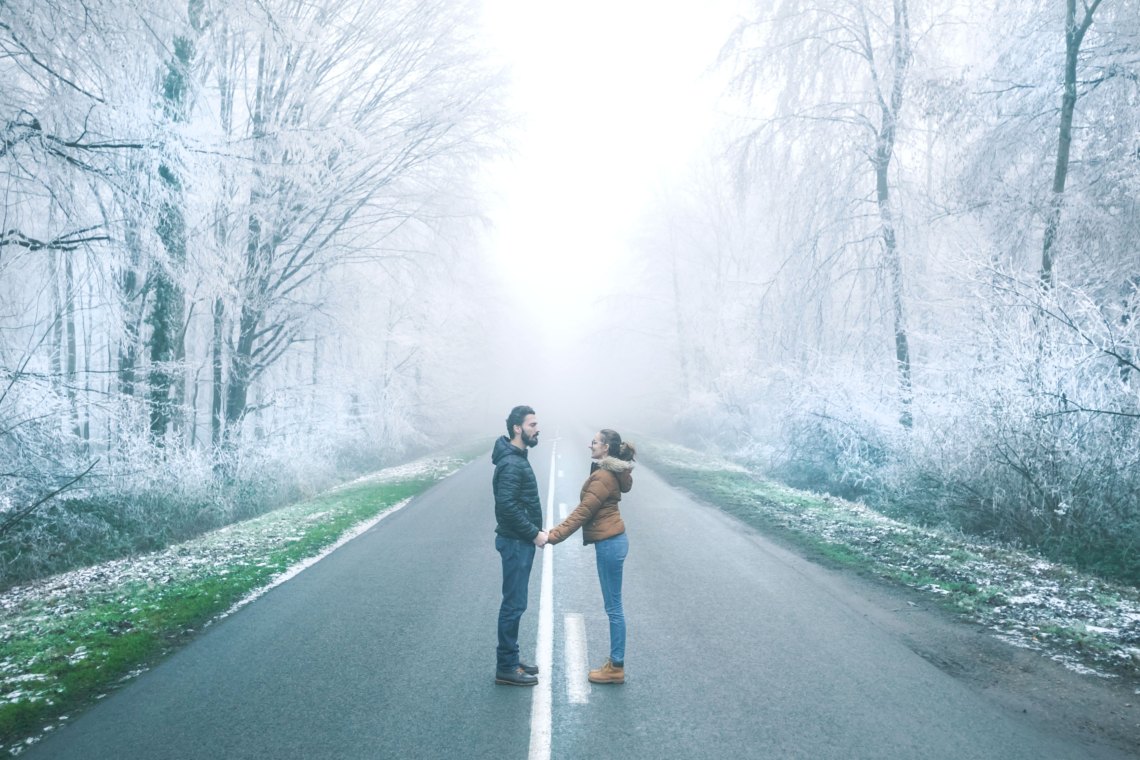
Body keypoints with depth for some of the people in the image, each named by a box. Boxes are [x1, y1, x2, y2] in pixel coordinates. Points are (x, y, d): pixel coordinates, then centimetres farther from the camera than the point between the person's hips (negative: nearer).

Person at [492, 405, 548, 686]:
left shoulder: (517, 458, 12)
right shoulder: (511, 464, -20)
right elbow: (507, 505, -27)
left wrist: (535, 531, 10)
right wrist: (535, 534, -20)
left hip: (520, 541, 10)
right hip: (516, 542, -10)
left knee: (514, 603, 16)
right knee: (514, 604, -3)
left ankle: (510, 660, 25)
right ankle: (506, 668, 6)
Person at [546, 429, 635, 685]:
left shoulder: (603, 477, -18)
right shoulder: (609, 472, 13)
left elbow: (582, 512, -19)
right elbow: (588, 509, 16)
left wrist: (554, 535, -18)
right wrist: (558, 531, 16)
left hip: (609, 544, -10)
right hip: (612, 541, 10)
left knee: (613, 607, -1)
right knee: (613, 606, 15)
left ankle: (616, 668, 9)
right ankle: (615, 663, 23)